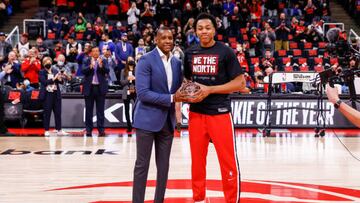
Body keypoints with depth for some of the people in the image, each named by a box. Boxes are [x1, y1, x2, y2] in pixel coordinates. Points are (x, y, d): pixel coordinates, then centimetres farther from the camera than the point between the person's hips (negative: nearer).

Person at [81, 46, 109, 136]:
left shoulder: (103, 61, 6)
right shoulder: (87, 61, 5)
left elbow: (107, 71, -7)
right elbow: (83, 71, -8)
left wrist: (101, 65, -25)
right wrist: (90, 66, -25)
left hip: (100, 88, 0)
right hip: (89, 88, 0)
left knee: (100, 110, 1)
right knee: (89, 110, 5)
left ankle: (101, 129, 3)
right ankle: (88, 130, 9)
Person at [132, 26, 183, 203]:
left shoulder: (176, 62, 9)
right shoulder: (146, 60, -11)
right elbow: (142, 93, -19)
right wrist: (171, 98, -22)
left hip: (168, 120, 6)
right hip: (148, 119, -6)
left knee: (164, 165, 11)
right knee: (142, 165, 1)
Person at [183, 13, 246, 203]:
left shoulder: (226, 52, -7)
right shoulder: (190, 53, 7)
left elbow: (239, 83, -8)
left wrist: (209, 90, -16)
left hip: (220, 113, -4)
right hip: (196, 113, 4)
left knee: (228, 162, -1)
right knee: (197, 160, 12)